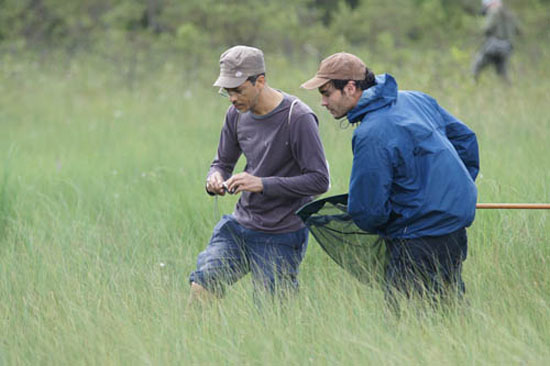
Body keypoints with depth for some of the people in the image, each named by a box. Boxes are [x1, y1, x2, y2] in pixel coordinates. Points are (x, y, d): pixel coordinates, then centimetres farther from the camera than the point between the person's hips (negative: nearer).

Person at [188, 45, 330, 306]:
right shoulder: (237, 114, 2)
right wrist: (215, 177, -9)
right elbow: (223, 161, 16)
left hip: (280, 238, -6)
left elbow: (319, 180, -18)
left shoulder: (298, 118, -17)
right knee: (201, 288, -8)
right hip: (239, 225, 6)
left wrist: (262, 184, -25)